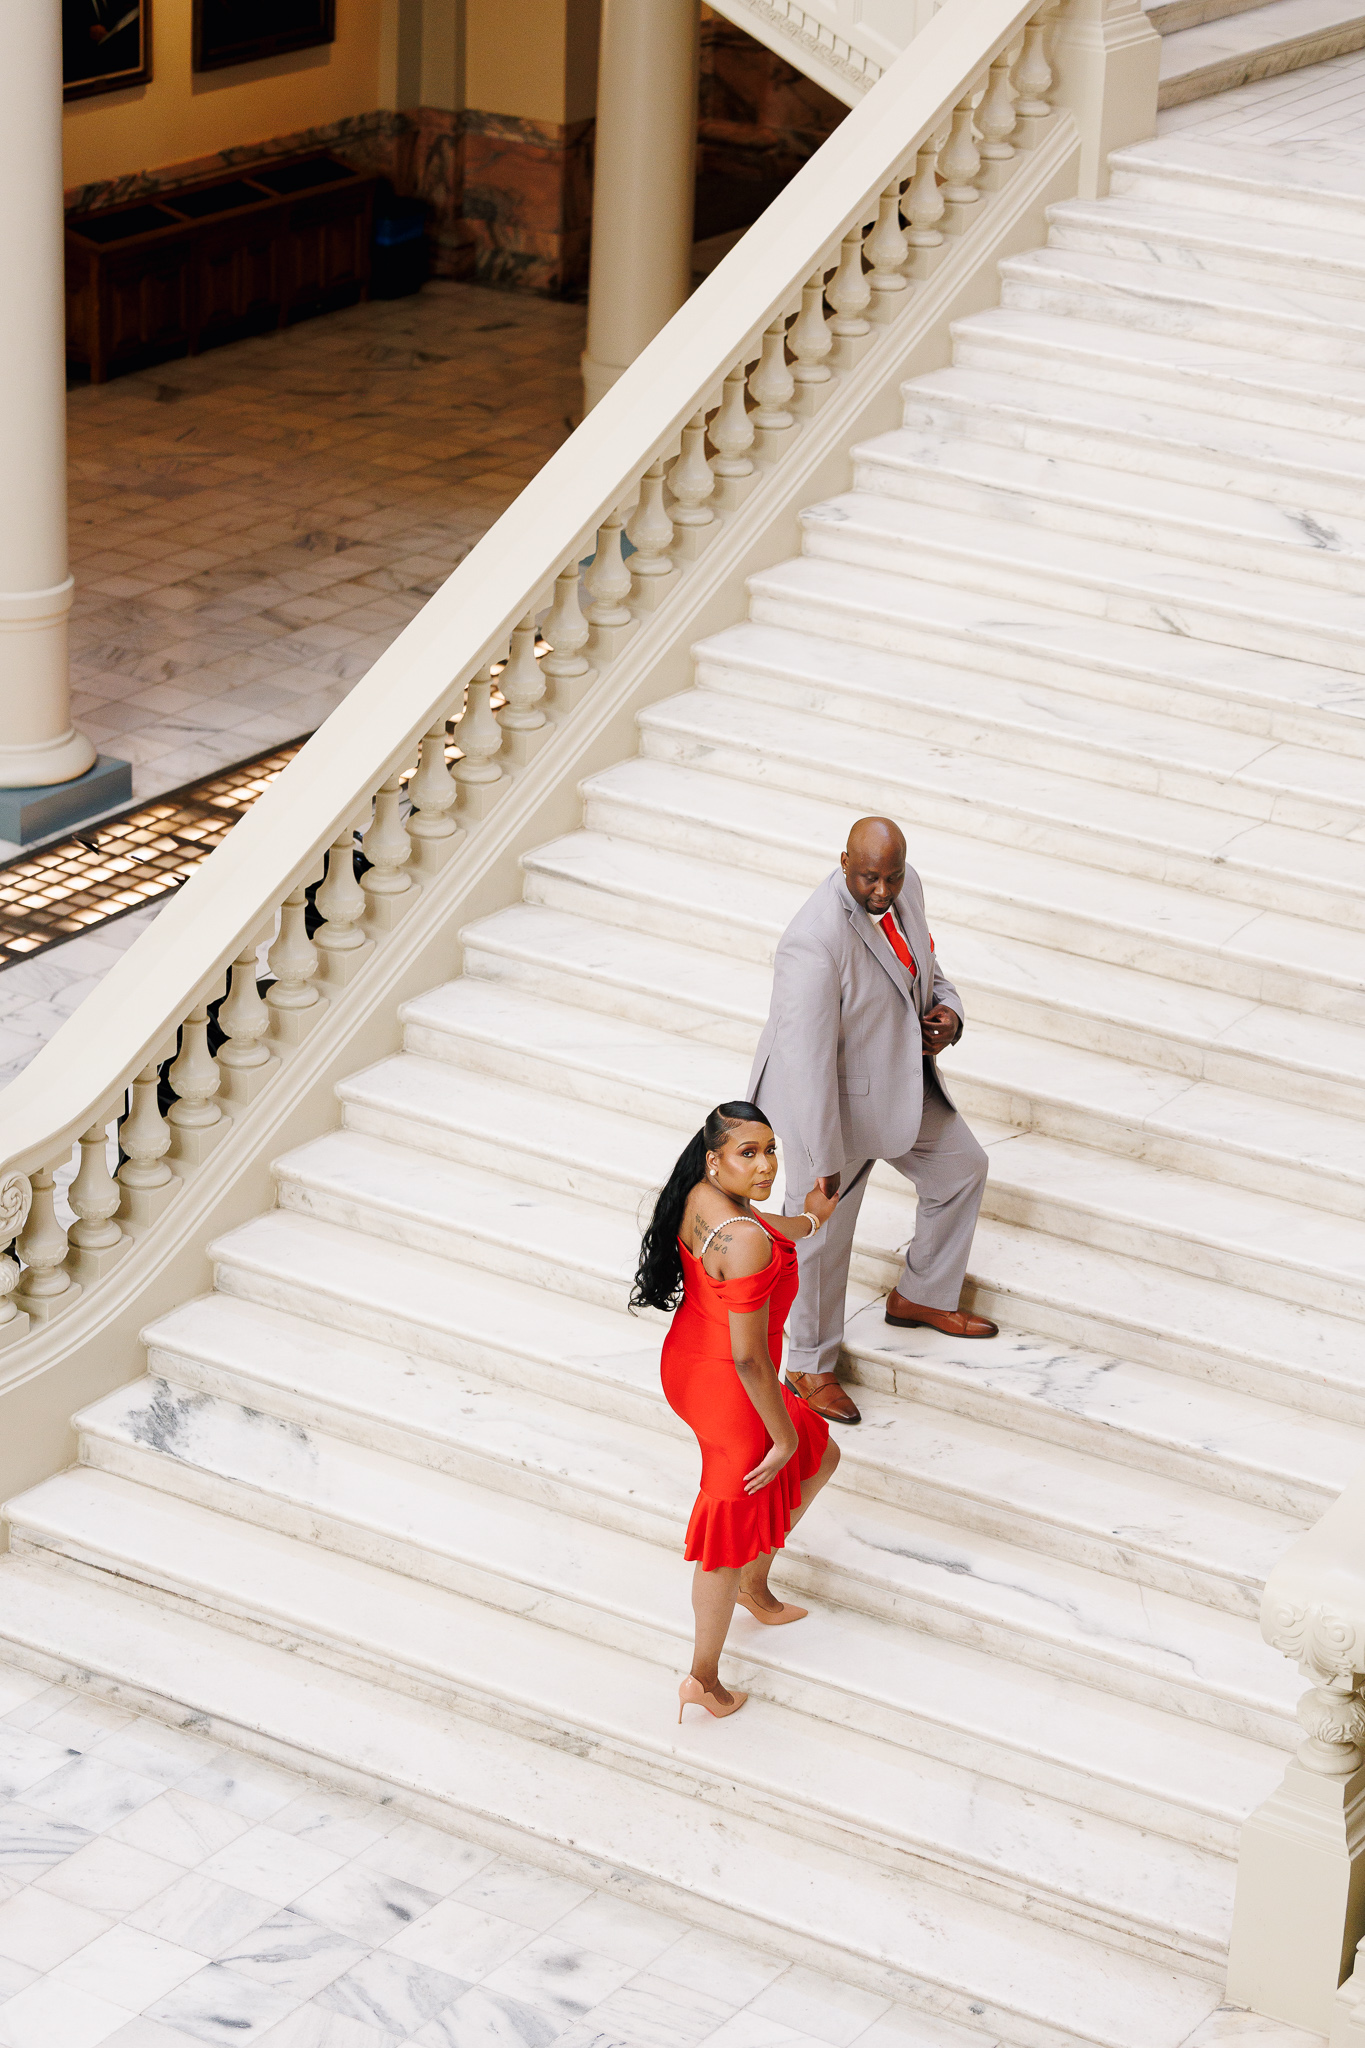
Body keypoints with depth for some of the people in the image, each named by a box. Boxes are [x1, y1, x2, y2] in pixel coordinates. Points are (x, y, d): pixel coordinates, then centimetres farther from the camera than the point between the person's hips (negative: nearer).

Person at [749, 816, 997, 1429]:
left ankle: (920, 1297, 46)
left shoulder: (905, 890, -9)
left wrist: (946, 1011, -11)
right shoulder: (815, 942, -36)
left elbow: (923, 968, 11)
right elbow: (806, 1059, -32)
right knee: (823, 1239, 10)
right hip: (830, 1099, -8)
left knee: (962, 1168, 23)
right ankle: (808, 1367, 33)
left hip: (901, 1080, 8)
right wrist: (824, 1160, -28)